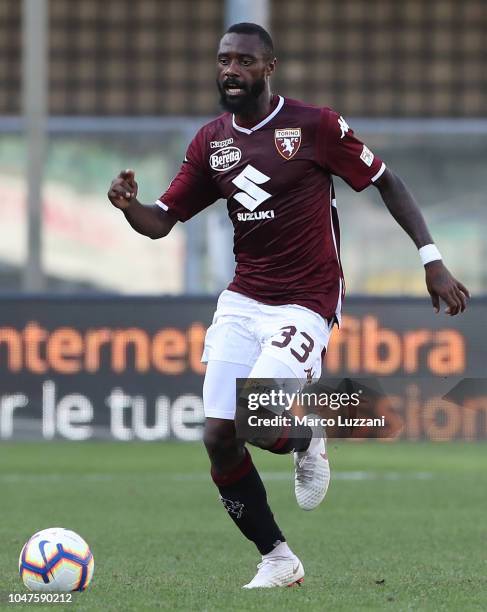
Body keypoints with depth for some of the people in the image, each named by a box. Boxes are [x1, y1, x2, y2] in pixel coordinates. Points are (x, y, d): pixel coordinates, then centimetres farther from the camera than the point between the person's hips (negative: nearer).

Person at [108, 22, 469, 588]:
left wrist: (432, 261, -6)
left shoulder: (315, 126, -8)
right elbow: (160, 222, 6)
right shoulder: (210, 142, 5)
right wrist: (129, 206, -18)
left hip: (306, 304, -5)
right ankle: (277, 561, 12)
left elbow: (387, 183, -1)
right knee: (218, 436, -6)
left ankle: (307, 439, 14)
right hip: (242, 302, 5)